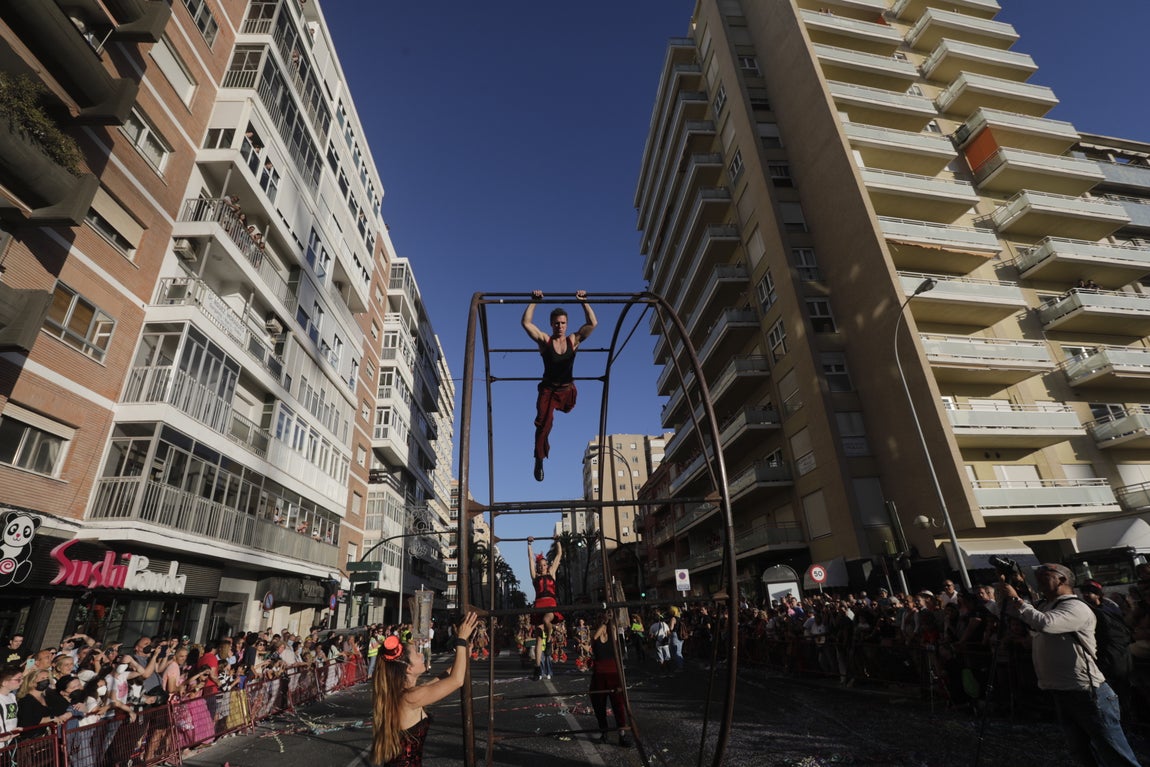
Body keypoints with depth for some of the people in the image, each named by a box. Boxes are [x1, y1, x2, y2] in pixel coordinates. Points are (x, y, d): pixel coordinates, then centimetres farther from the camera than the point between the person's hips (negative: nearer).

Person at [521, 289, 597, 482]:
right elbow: (526, 323, -13)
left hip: (567, 390, 3)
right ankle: (539, 459, -5)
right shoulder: (544, 340, -5)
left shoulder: (573, 340, -1)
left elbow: (592, 323, -6)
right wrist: (534, 302, -14)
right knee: (544, 423, -16)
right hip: (548, 389, -3)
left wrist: (584, 302, -8)